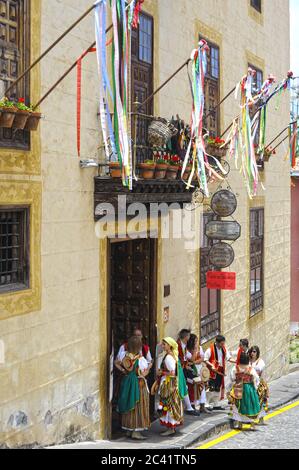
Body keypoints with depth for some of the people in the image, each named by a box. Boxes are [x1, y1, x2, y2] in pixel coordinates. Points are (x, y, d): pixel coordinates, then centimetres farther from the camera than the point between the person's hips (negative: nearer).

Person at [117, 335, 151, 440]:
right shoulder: (140, 359, -16)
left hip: (127, 383, 6)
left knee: (129, 407, 14)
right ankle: (136, 431, 3)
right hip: (139, 384, -6)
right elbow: (143, 373, -11)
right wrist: (149, 367, 5)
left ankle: (129, 430, 20)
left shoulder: (126, 358, -1)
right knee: (138, 407, 2)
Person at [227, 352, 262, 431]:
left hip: (238, 390, 1)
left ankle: (238, 423, 12)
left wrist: (229, 390, 8)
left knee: (238, 406, 12)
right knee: (250, 406, 10)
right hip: (249, 389, -1)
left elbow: (232, 380, -3)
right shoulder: (251, 369, -9)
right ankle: (252, 424, 14)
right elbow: (256, 380, -3)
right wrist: (255, 389, 11)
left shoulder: (235, 369, -8)